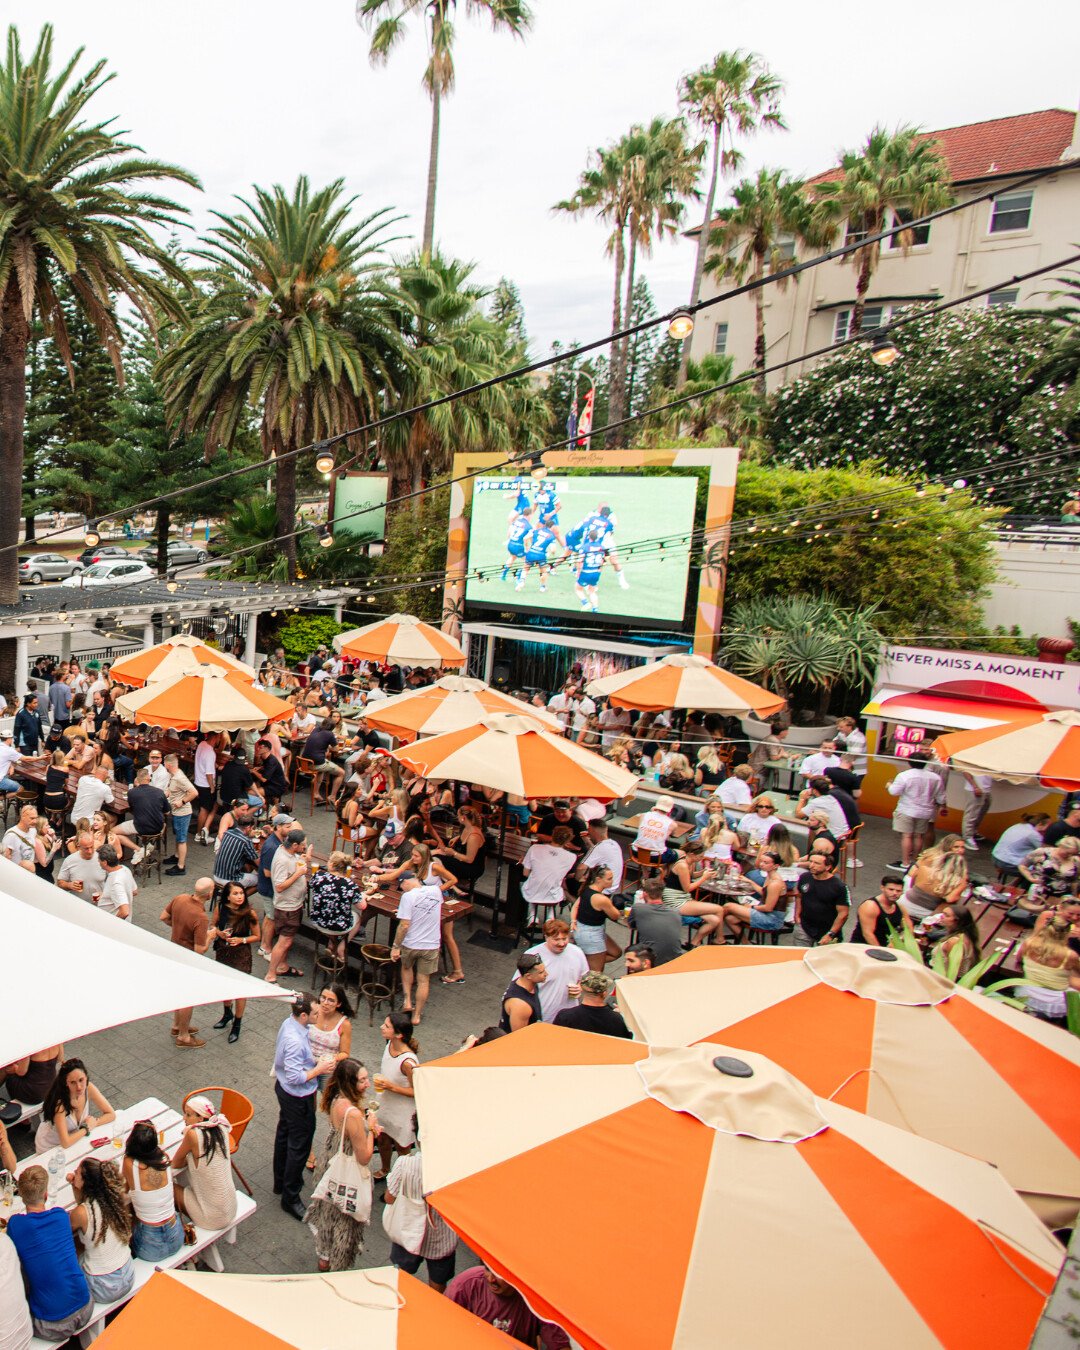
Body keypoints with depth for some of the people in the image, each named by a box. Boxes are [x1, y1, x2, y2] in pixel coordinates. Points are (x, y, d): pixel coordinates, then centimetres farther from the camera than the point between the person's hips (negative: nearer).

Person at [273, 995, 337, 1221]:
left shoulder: (289, 1023, -7)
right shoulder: (295, 1040, -36)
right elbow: (296, 1077, -32)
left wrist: (314, 1061, 0)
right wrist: (319, 1069, -22)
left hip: (283, 1089, 10)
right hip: (298, 1098, -10)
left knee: (284, 1134, 26)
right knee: (299, 1145, 6)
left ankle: (281, 1182, 47)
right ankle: (290, 1198, 22)